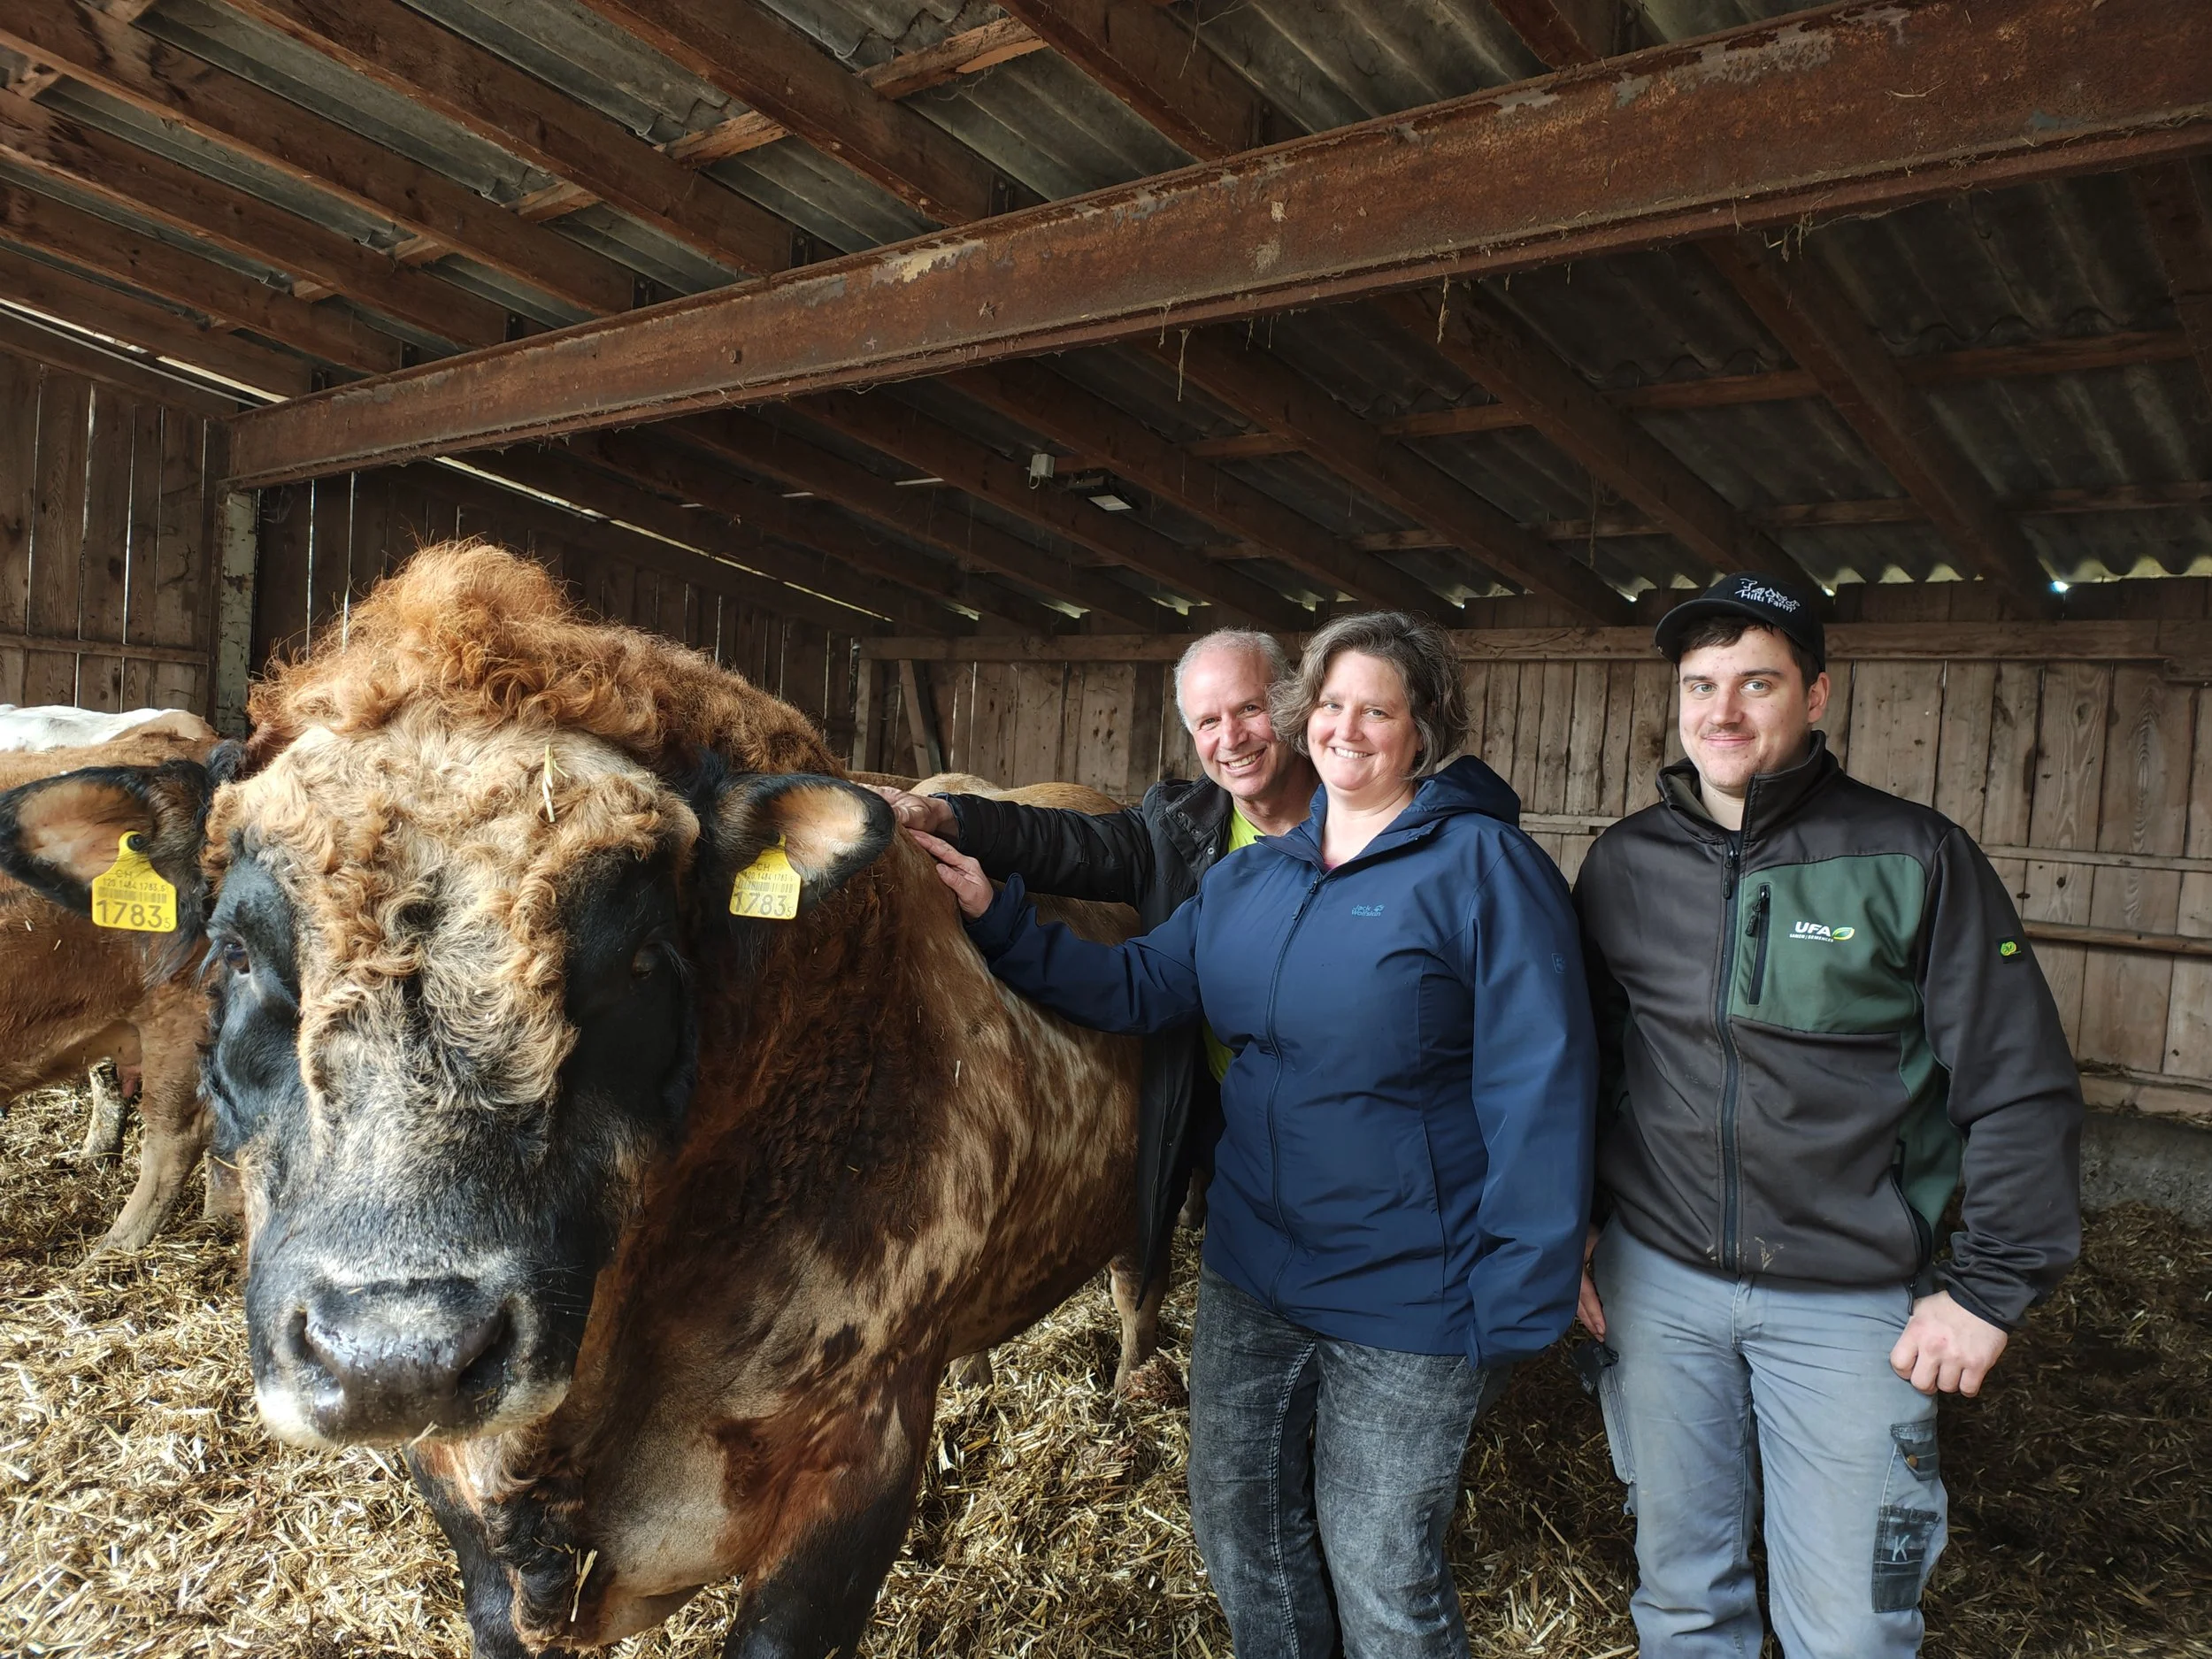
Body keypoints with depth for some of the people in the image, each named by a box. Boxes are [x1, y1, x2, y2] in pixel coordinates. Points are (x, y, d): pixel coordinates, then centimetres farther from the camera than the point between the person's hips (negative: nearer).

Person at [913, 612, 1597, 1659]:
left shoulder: (1484, 865, -14)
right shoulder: (1251, 876, 5)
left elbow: (1537, 1092, -17)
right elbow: (1135, 986, 3)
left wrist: (1516, 1308, -18)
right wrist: (996, 921, -7)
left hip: (1409, 1297, -6)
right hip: (1251, 1271, 6)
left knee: (1379, 1573, 12)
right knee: (1238, 1527, 21)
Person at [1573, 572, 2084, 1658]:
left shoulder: (1915, 859, -8)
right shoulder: (1621, 864, 1)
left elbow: (2021, 1088, -6)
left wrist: (1990, 1287, -9)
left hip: (1852, 1300, -2)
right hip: (1656, 1281, 3)